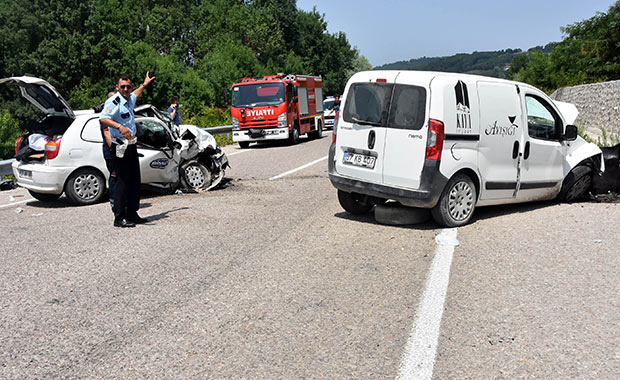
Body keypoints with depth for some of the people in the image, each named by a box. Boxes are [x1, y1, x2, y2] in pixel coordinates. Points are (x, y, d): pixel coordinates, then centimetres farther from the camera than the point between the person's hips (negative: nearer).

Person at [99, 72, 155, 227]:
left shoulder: (130, 99, 14)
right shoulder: (114, 101, -14)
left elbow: (135, 95, 40)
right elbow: (103, 118, -31)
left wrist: (144, 84, 51)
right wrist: (120, 126, -45)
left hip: (131, 146, 9)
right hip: (119, 148, -9)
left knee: (134, 181, 13)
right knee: (120, 182, -8)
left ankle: (132, 213, 23)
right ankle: (119, 217, -3)